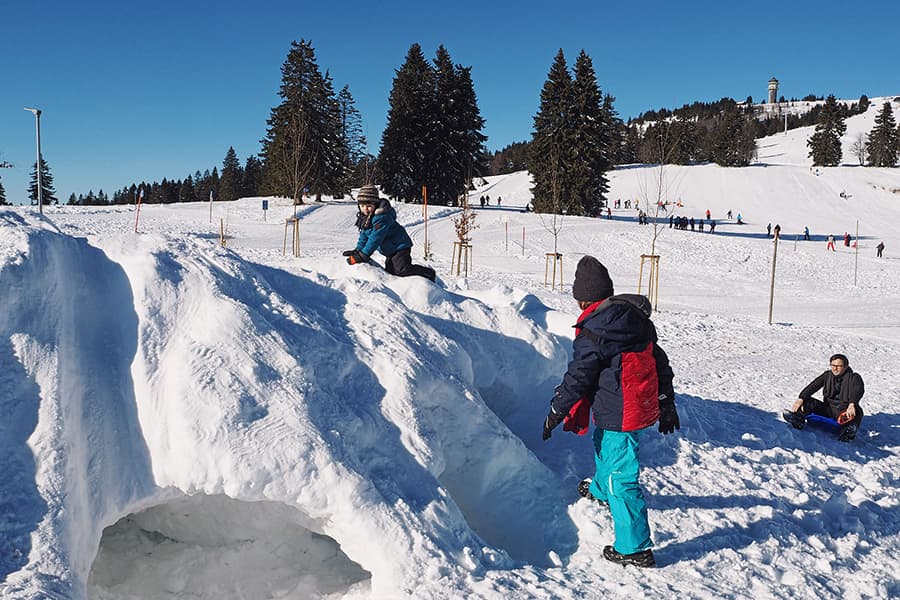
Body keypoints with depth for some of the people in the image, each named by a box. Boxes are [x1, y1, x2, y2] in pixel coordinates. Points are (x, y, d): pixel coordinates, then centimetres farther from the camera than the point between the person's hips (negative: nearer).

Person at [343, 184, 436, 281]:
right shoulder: (364, 217, 3)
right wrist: (358, 250, -3)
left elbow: (375, 238, -32)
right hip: (392, 250, 10)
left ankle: (429, 273, -4)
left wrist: (363, 256, -31)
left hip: (400, 246, -10)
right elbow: (364, 235, 10)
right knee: (390, 270, 17)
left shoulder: (382, 217, -29)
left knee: (402, 270, -20)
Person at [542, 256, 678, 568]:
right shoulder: (636, 317, 6)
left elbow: (578, 376, -16)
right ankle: (600, 490, 60)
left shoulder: (595, 328, -21)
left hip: (620, 415, -9)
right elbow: (660, 362, 13)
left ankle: (635, 548, 4)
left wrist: (556, 412, -3)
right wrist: (666, 404, 23)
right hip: (643, 406, 10)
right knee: (603, 445, 32)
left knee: (621, 477, -2)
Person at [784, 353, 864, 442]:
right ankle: (797, 418, -39)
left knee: (857, 410, -35)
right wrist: (801, 399, -24)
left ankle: (850, 430, -60)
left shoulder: (854, 377, -3)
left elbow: (858, 391, -24)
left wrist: (852, 405, -46)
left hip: (845, 411, -4)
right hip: (828, 409, 4)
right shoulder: (827, 375, 8)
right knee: (808, 401, -13)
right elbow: (813, 386, -6)